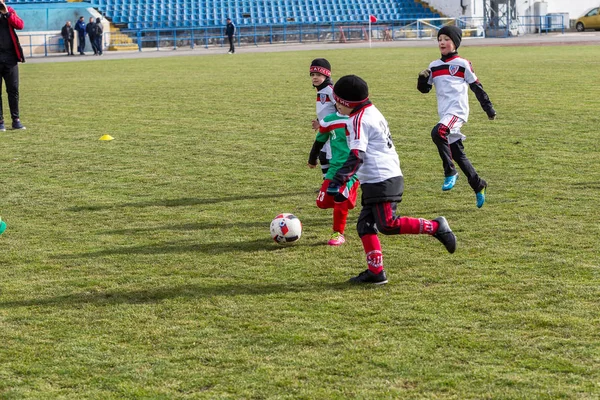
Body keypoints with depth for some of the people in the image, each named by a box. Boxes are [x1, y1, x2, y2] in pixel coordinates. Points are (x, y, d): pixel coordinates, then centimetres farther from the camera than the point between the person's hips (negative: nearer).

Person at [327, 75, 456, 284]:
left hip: (381, 182, -10)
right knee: (365, 225, 8)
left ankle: (435, 227, -5)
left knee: (388, 225, -12)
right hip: (389, 177, 10)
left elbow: (357, 156, -23)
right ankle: (375, 272, 5)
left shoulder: (358, 120, -13)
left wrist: (340, 178, -29)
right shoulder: (372, 112, 17)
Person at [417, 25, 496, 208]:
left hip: (458, 111, -6)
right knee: (458, 154, 9)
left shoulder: (463, 64, 0)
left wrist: (489, 108, 7)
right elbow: (424, 89, 19)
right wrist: (422, 78, -3)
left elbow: (477, 87, 5)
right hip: (445, 114, 6)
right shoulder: (434, 66, 15)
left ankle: (450, 172, -21)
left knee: (437, 133, -32)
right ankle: (478, 186, 23)